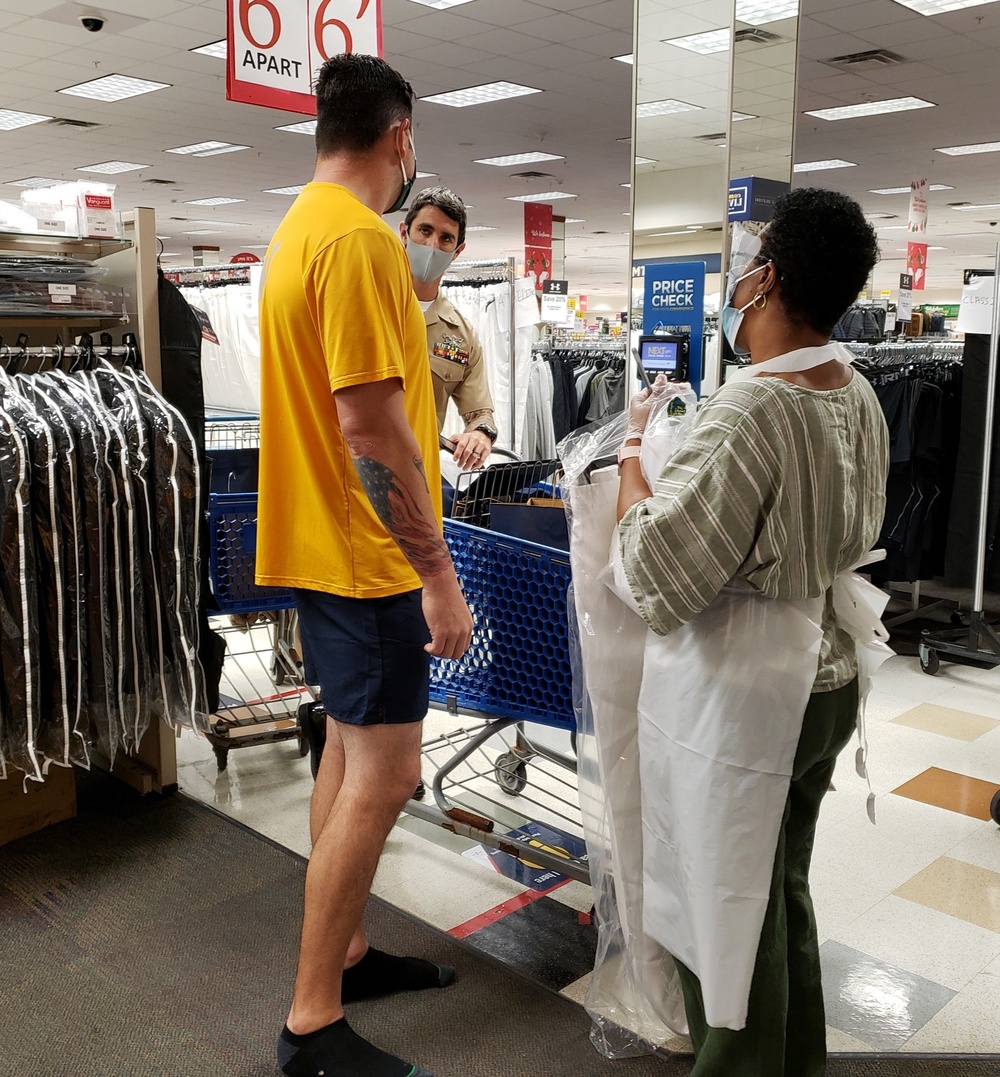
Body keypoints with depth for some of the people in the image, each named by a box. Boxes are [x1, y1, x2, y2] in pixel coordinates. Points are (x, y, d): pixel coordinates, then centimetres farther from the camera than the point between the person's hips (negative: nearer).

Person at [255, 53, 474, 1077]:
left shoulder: (299, 228, 14)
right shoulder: (360, 238, -18)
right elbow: (372, 427, -24)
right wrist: (440, 577, -19)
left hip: (323, 544, 10)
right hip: (367, 558, -10)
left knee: (349, 752, 17)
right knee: (383, 775, -3)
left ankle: (344, 951, 31)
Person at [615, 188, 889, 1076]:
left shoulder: (750, 412, -25)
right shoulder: (858, 396, 2)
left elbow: (657, 572, -22)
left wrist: (633, 453, -10)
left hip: (740, 703, -9)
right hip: (824, 682, 9)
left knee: (726, 916, 9)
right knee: (784, 897, 24)